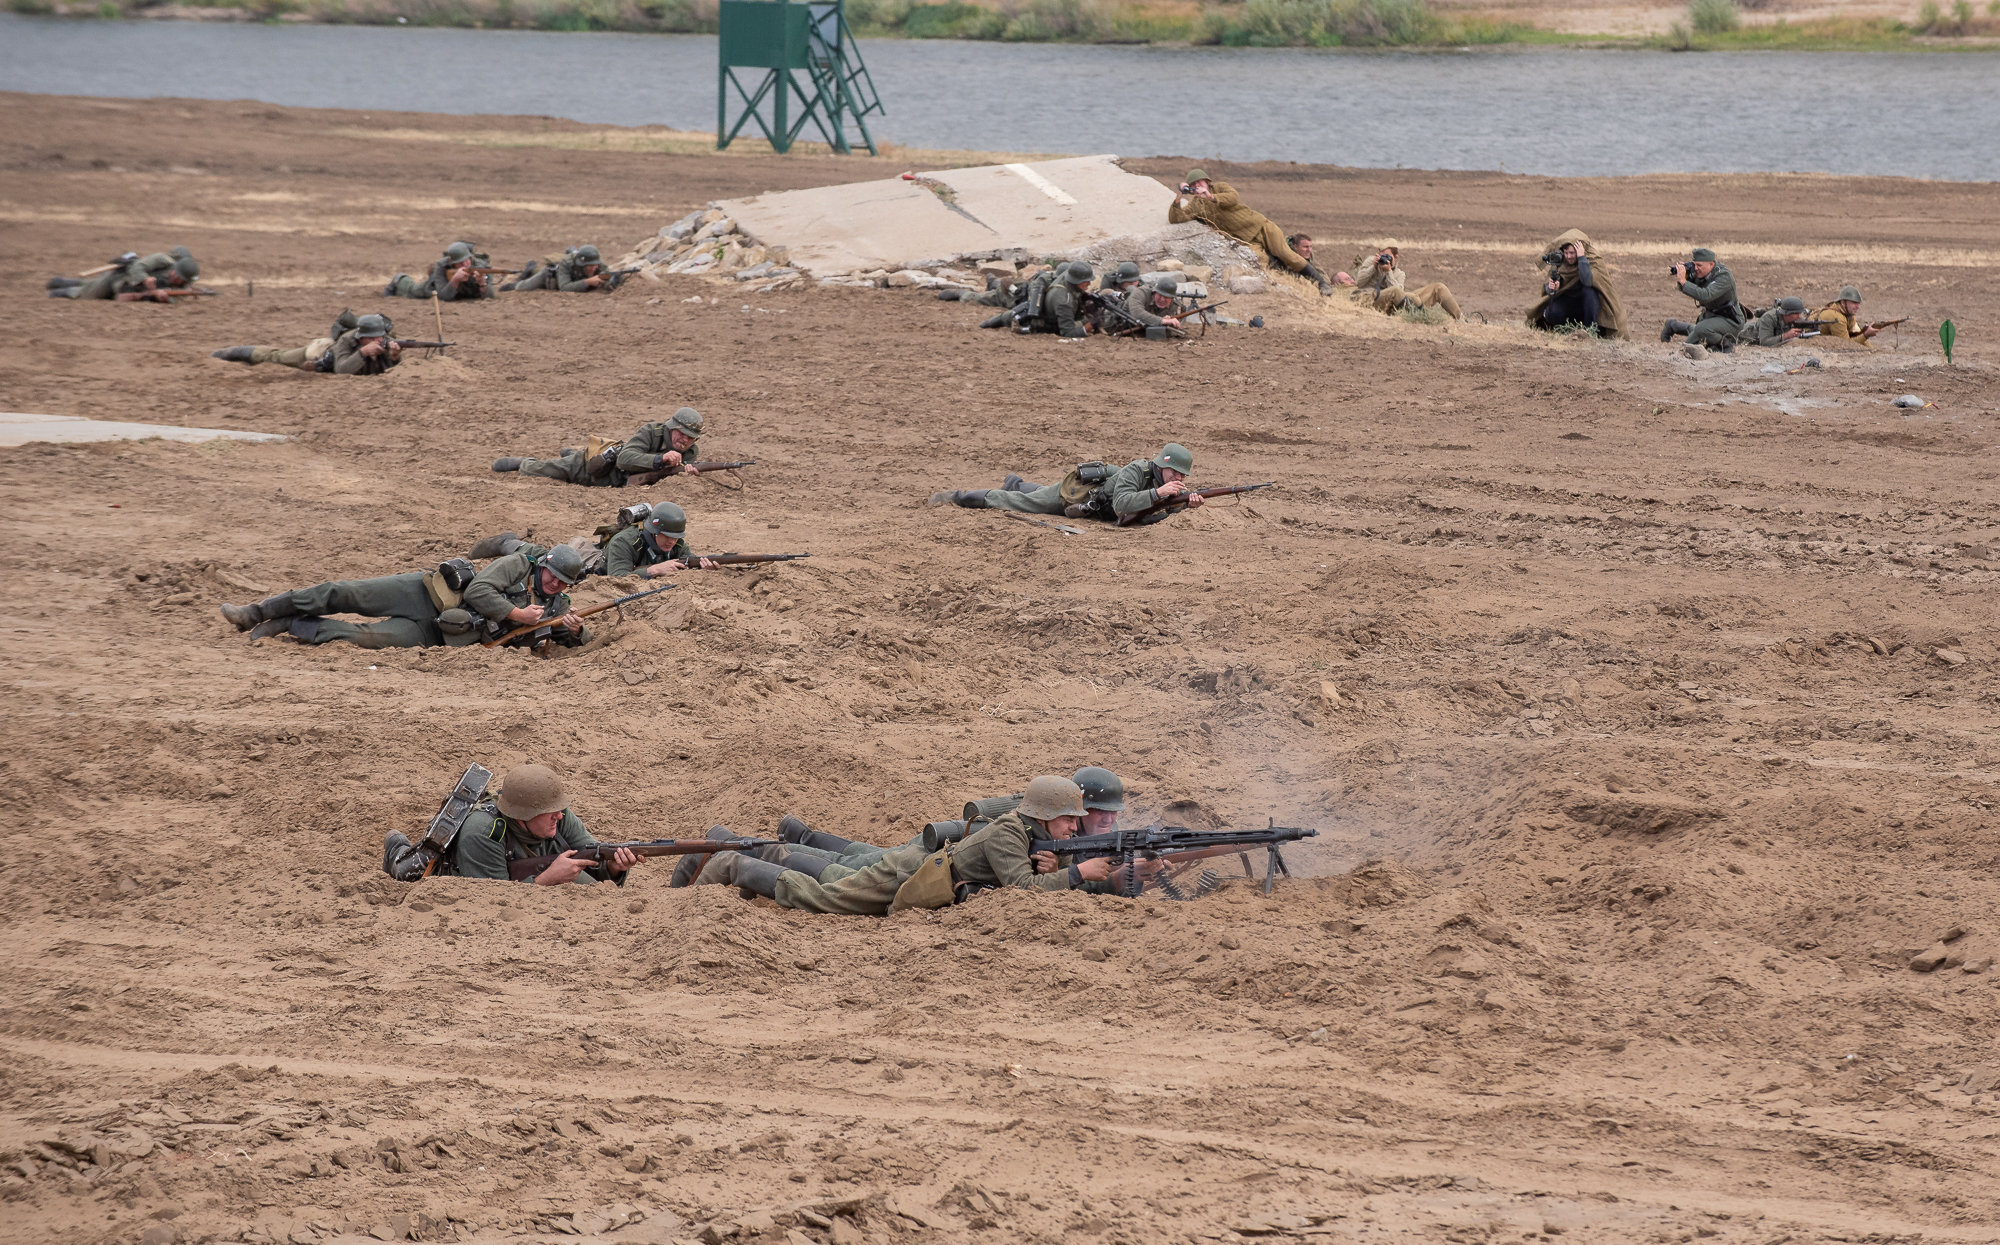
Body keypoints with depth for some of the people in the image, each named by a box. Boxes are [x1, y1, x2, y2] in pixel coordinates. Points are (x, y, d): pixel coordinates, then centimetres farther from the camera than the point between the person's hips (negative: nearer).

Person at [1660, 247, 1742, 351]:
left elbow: (1705, 295, -42)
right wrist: (1684, 277, -18)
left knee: (1701, 329, -35)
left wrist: (1683, 281, -38)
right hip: (1709, 316, 8)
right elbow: (1681, 288, 6)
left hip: (1729, 321, -8)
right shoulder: (1700, 273, -4)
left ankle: (1726, 344, -14)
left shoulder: (1723, 277, -28)